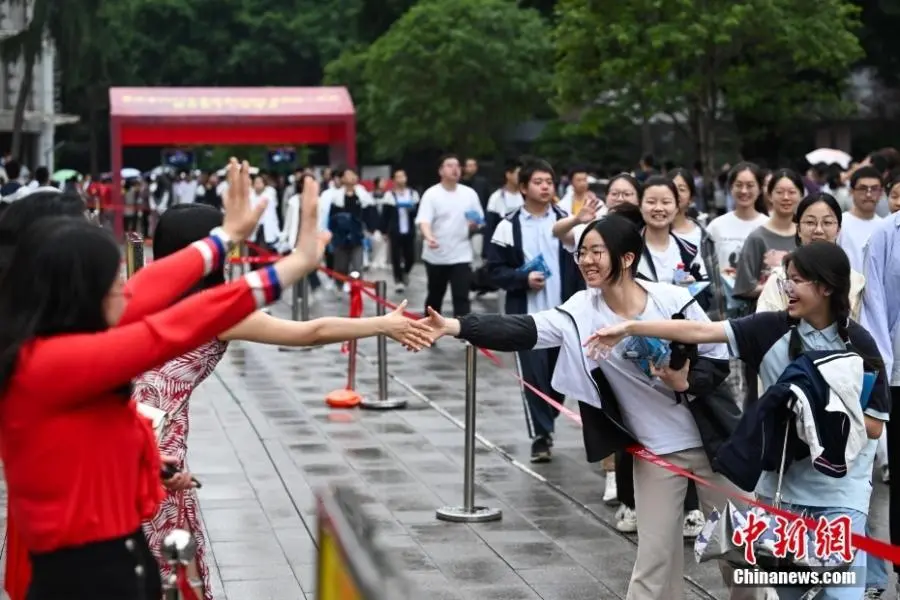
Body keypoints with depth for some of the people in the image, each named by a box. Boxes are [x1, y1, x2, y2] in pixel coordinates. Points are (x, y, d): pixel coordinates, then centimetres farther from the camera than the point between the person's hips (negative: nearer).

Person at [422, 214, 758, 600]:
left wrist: (686, 382, -25)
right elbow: (521, 331, -23)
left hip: (710, 437, -1)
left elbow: (719, 358, -5)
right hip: (656, 448, 1)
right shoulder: (582, 312, -10)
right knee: (655, 556, 4)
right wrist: (456, 327, -37)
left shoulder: (673, 300, -14)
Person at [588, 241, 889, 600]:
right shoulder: (772, 329, -3)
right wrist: (628, 328, -18)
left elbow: (875, 427, -3)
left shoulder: (859, 345, -7)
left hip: (841, 493, -3)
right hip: (781, 483, 3)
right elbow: (700, 332, -10)